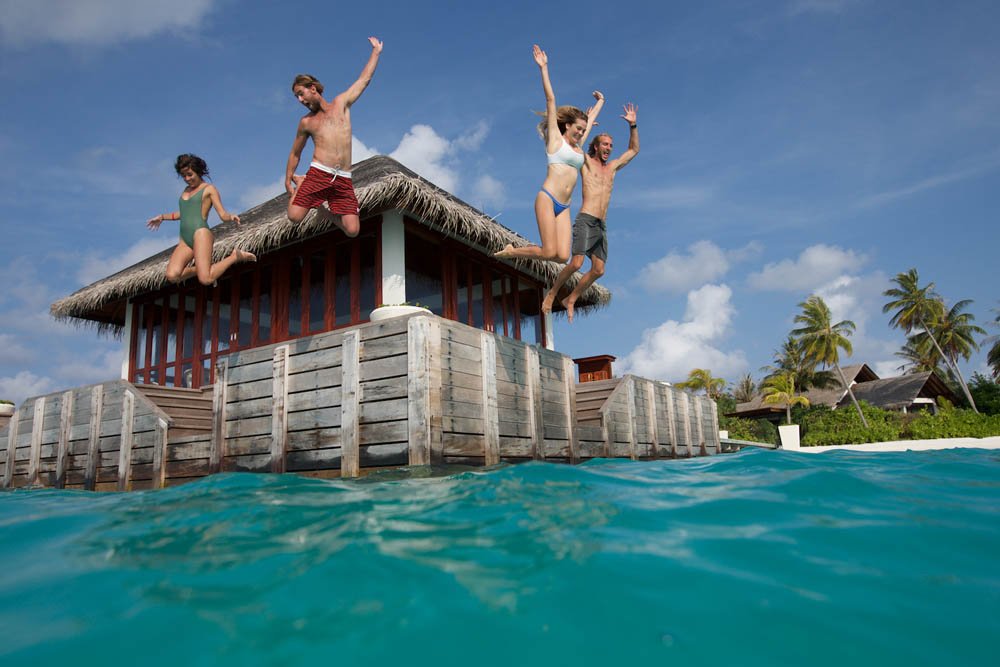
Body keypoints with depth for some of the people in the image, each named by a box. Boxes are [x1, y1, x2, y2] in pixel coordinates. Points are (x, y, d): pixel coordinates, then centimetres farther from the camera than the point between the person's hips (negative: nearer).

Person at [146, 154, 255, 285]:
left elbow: (223, 215, 0)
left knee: (205, 280, -26)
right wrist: (162, 217, 50)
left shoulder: (209, 189, 9)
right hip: (185, 241, 6)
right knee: (172, 276, -22)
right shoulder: (186, 190, 27)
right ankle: (200, 268, 6)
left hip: (200, 233, -6)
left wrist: (231, 217, -23)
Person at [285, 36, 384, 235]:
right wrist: (288, 180, 16)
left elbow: (364, 79, 22)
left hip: (343, 180, 0)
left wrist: (376, 51, 26)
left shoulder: (341, 103, 17)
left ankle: (324, 206, 18)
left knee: (352, 231, -14)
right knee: (294, 217, -15)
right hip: (318, 174, 0)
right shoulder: (306, 122, 16)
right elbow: (295, 153, 22)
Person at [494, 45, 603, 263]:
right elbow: (550, 99, 2)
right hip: (547, 199, -7)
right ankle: (511, 251, 9)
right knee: (549, 252, -15)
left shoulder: (578, 145, 21)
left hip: (564, 207, 7)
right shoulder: (555, 138, 5)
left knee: (562, 256, -9)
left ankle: (517, 252, 12)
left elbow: (591, 119, 37)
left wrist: (600, 101, 51)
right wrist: (544, 68, 2)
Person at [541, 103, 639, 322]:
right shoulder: (585, 162, 8)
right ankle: (552, 294, 0)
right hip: (585, 220, -6)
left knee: (598, 270, -2)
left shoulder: (612, 167, 23)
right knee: (576, 263, -20)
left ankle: (570, 300, 12)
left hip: (601, 225, 6)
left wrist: (633, 125, 25)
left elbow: (634, 150, 32)